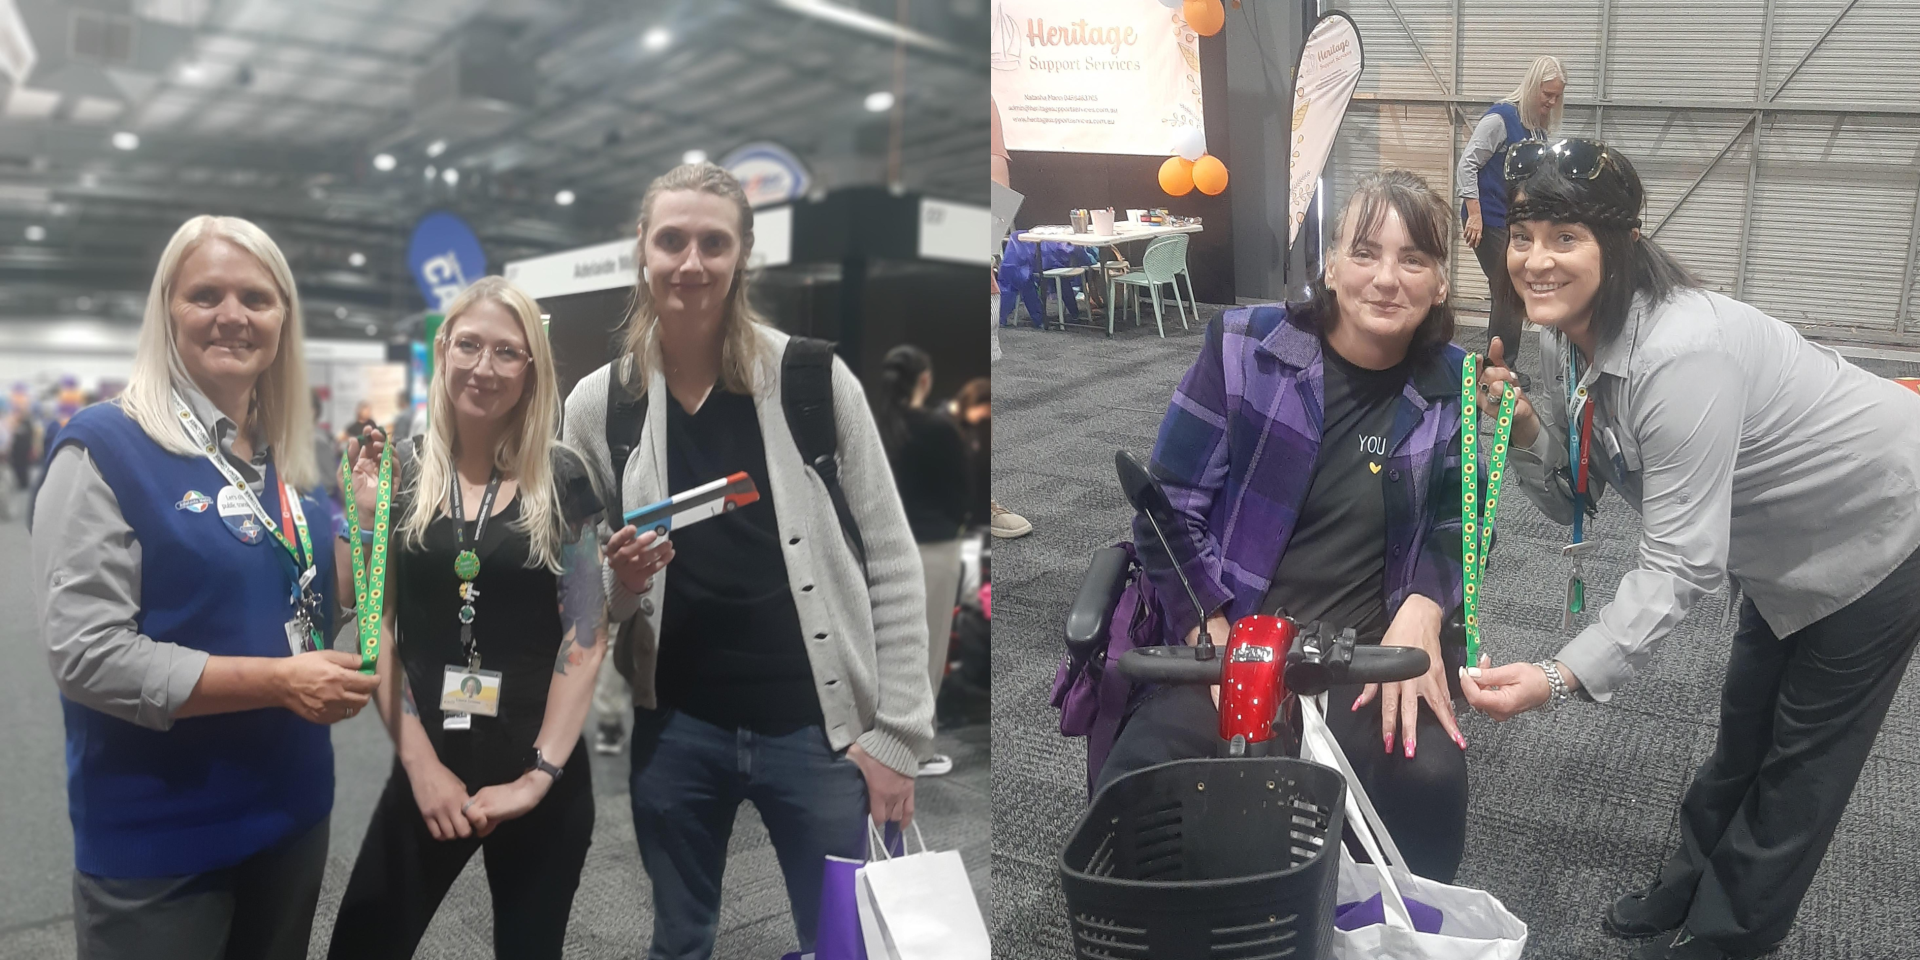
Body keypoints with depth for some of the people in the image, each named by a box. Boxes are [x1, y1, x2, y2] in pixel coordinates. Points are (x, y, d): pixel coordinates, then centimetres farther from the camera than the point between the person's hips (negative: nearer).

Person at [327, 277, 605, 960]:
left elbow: (585, 635, -5)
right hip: (426, 769, 1)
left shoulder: (562, 479, -3)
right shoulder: (397, 470, 0)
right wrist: (420, 764, -7)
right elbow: (376, 625, 0)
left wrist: (538, 775, -10)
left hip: (543, 779, -1)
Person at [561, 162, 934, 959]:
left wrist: (897, 732, -6)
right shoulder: (596, 405, -1)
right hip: (674, 729, 2)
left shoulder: (814, 379, -7)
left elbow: (893, 565, -4)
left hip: (814, 726, -1)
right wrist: (620, 582, -14)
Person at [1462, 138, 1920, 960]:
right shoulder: (1564, 338, -13)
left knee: (1807, 751, 8)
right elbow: (1573, 499, -8)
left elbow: (1682, 560, -39)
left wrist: (1563, 676, -47)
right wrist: (1522, 430, -27)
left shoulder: (1679, 355, -39)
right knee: (1745, 728, 21)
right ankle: (1688, 891, 39)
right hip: (1787, 539, 8)